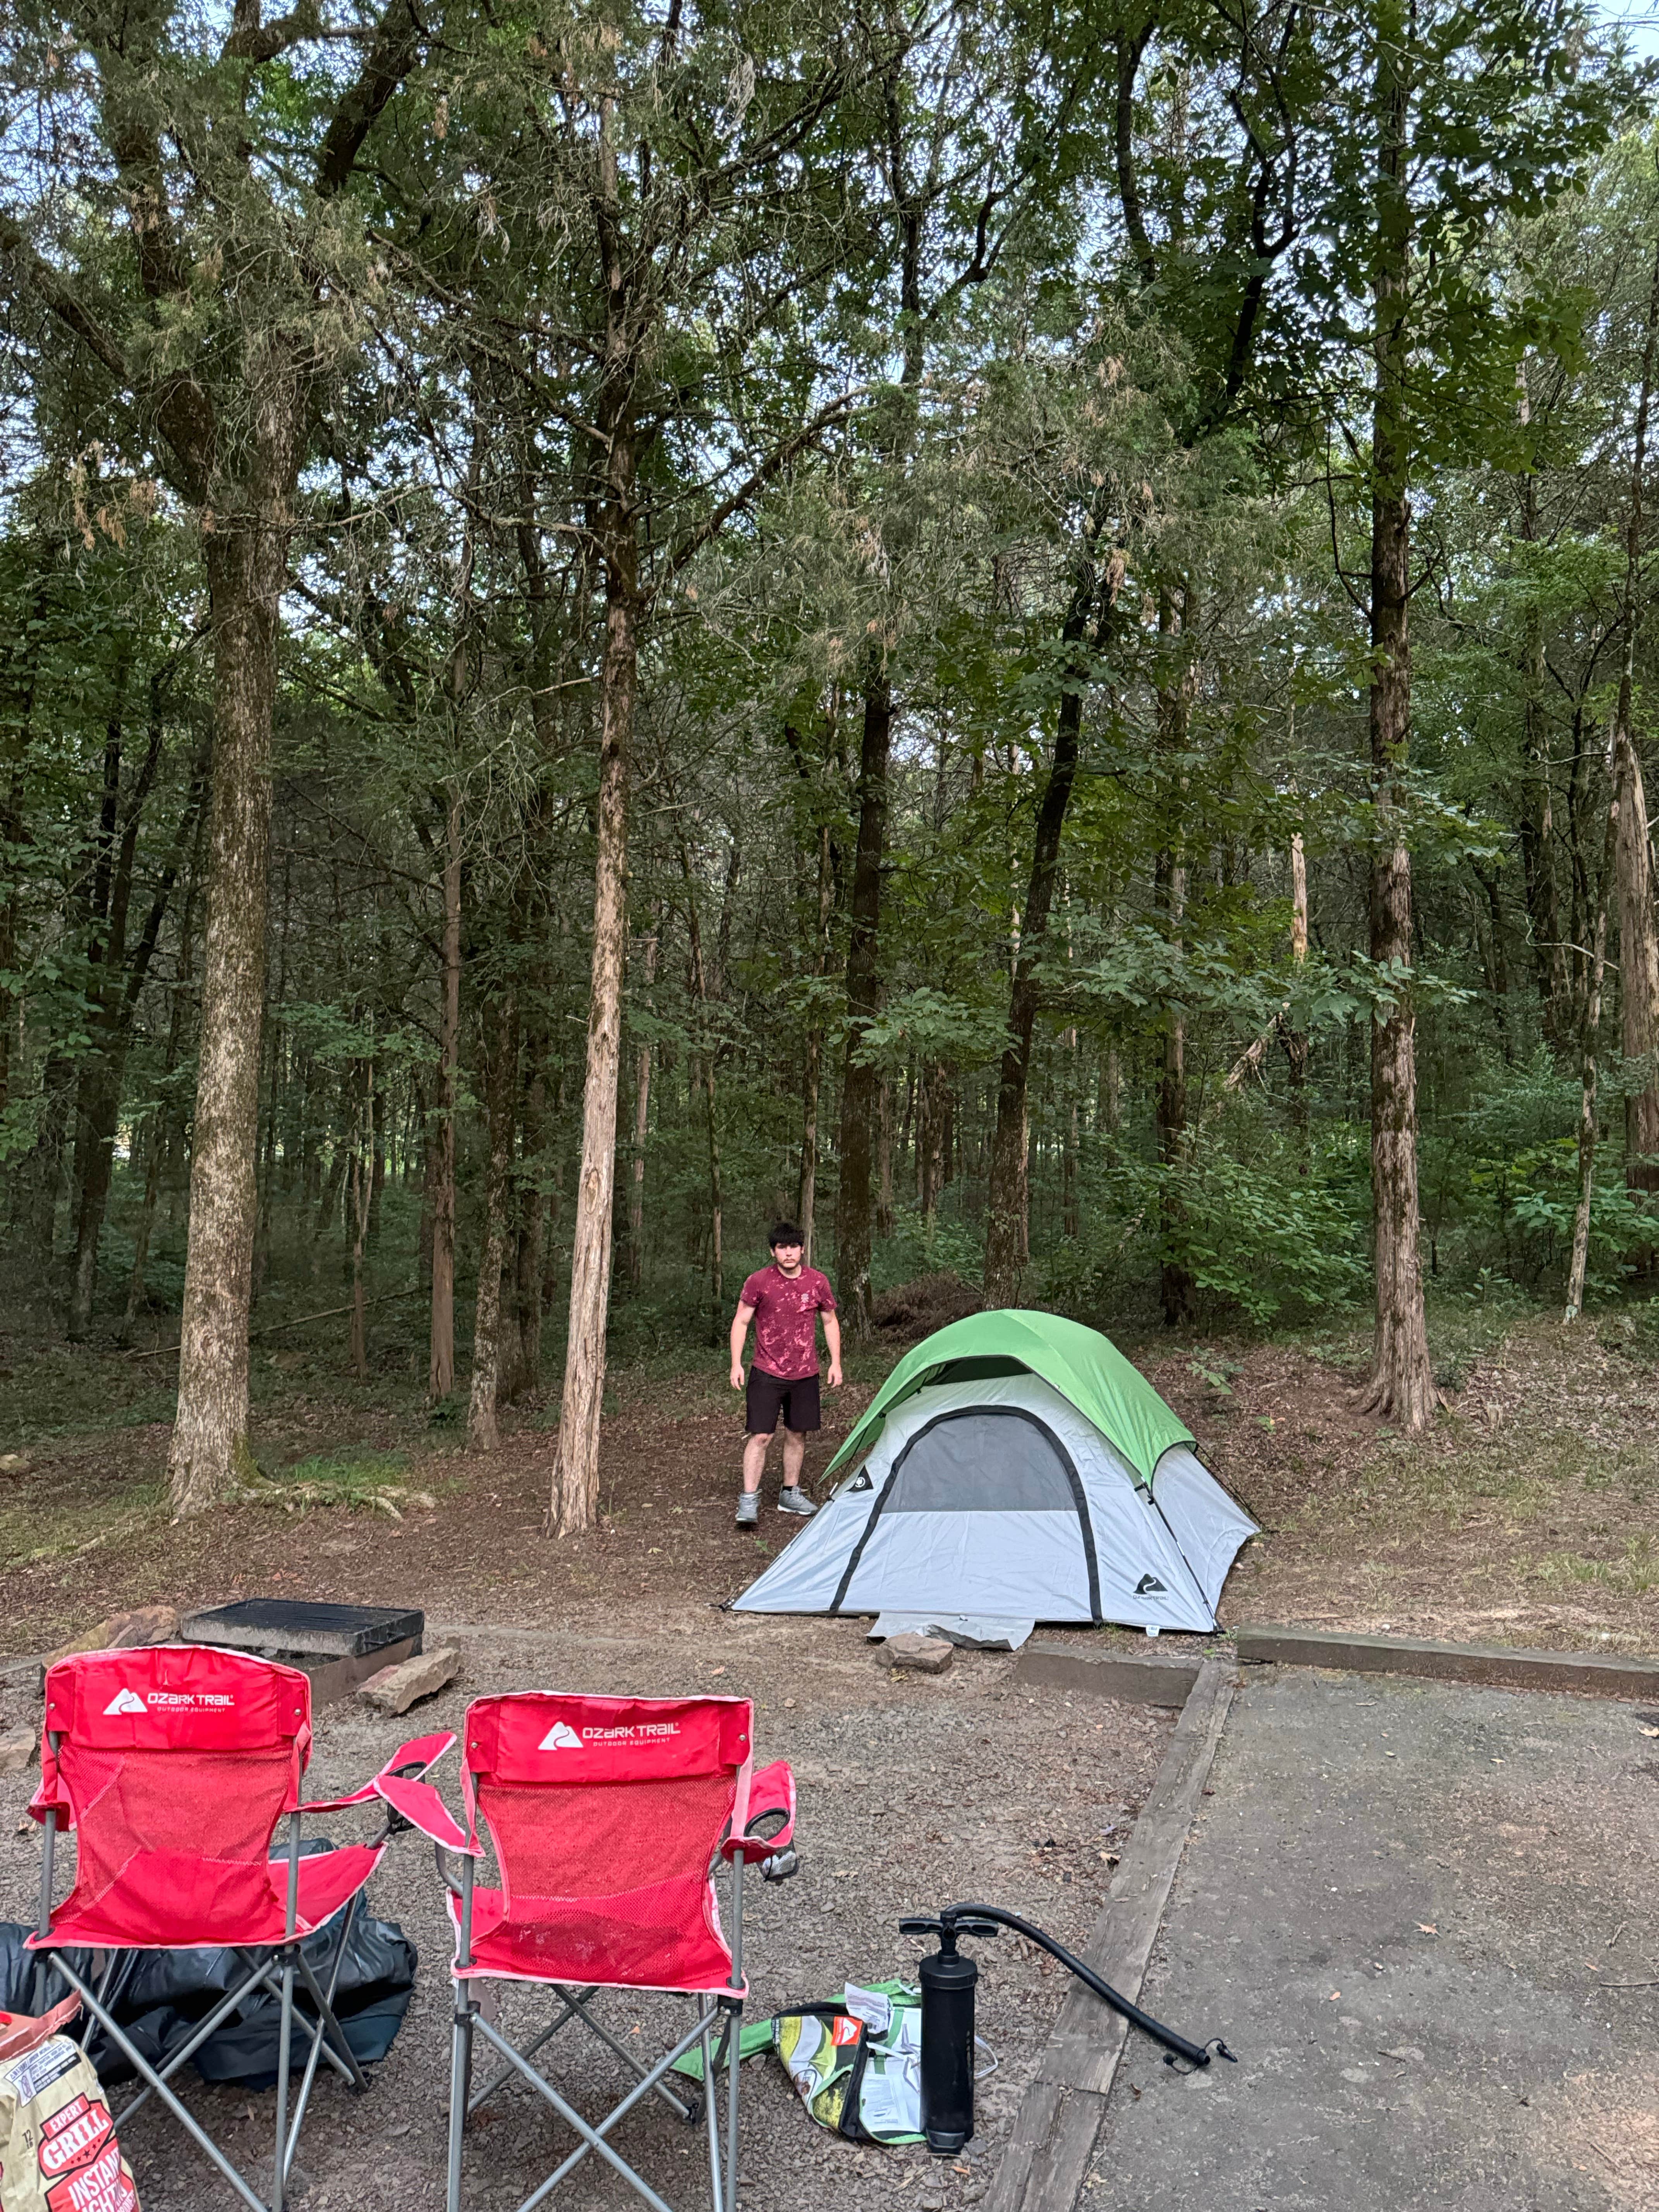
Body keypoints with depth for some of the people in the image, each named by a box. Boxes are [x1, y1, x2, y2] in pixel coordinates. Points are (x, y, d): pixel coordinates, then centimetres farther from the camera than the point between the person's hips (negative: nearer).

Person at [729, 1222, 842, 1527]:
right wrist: (736, 1363, -9)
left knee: (798, 1434, 11)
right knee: (761, 1436, -8)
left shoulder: (818, 1282, 0)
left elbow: (830, 1322, 11)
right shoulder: (759, 1282, -8)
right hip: (767, 1373, -3)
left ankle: (790, 1494, 26)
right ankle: (749, 1501, -3)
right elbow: (741, 1322, -3)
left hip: (805, 1375, 3)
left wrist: (835, 1362, 5)